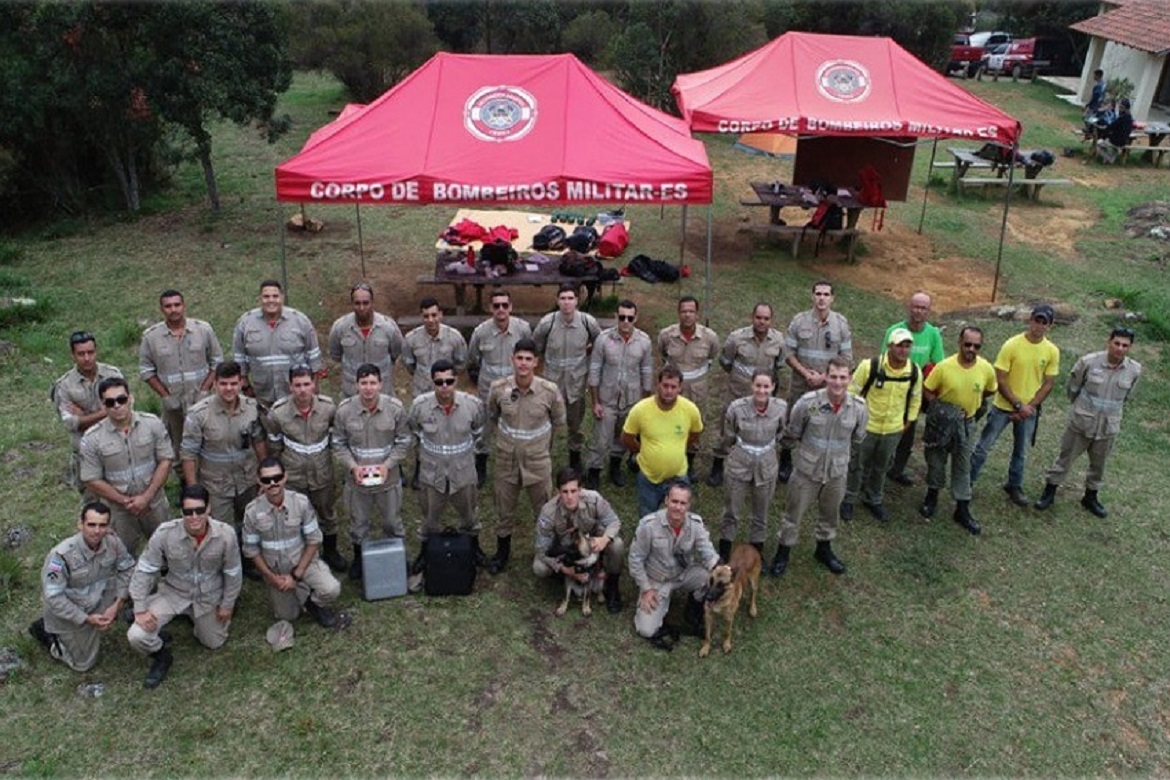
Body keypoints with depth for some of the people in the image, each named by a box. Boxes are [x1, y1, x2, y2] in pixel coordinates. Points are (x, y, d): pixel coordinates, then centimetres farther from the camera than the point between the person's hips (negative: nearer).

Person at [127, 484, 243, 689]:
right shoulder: (165, 533, -29)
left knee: (214, 644, 18)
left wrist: (227, 605, -1)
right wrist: (140, 609, -18)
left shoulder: (226, 534, -28)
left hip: (209, 596, 1)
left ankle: (196, 617, 48)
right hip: (173, 593, -1)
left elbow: (233, 572, -11)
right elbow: (144, 570, -15)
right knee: (137, 636, -21)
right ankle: (161, 656, 14)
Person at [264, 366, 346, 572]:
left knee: (327, 514, 21)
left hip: (323, 474, 2)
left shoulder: (329, 407, -17)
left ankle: (330, 552, 45)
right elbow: (274, 448, -3)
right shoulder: (277, 413, -19)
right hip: (293, 477, -1)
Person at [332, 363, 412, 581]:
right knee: (358, 522, 20)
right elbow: (339, 444, -4)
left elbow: (403, 442, -6)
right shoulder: (344, 410, -15)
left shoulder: (395, 408, -16)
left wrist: (388, 464, -19)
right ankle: (359, 558, 45)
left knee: (393, 521, 18)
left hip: (388, 478, 0)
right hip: (357, 479, 0)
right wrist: (353, 466, -18)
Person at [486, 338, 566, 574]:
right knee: (504, 508, 18)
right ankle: (502, 551, 41)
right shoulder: (498, 388, -14)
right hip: (506, 458, 1)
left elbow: (558, 421, 3)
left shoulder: (550, 391, -18)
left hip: (538, 460, -1)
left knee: (545, 510, 14)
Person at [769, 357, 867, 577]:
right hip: (807, 470, -2)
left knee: (830, 514, 24)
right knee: (794, 513, 14)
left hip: (837, 473, 3)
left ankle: (824, 549, 49)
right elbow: (791, 434, -5)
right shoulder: (808, 402, -23)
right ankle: (783, 552, 35)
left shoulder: (859, 408, -16)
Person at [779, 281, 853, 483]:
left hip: (828, 386, 0)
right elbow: (788, 353, -5)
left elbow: (846, 358, -2)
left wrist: (824, 376, -13)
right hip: (800, 384, 0)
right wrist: (805, 373, -16)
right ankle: (785, 463, 31)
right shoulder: (799, 321, -7)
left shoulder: (841, 324, -6)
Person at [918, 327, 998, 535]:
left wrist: (971, 400, 8)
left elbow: (989, 390, 6)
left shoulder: (986, 369, -15)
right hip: (942, 421, -2)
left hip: (967, 423, 2)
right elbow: (927, 390, -9)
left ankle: (962, 510, 20)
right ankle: (932, 497, 37)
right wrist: (940, 408, -17)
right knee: (936, 461, 13)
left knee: (963, 466, 10)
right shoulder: (944, 367, -22)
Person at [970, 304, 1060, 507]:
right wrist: (1018, 405, -18)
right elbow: (1000, 380, -16)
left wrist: (1029, 407, -11)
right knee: (984, 446, 3)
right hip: (1003, 407, -3)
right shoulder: (1012, 345, -17)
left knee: (1021, 452, 17)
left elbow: (1048, 384, -1)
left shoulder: (1052, 351, -7)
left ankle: (1014, 487, 34)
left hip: (1029, 410, 3)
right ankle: (967, 482, 17)